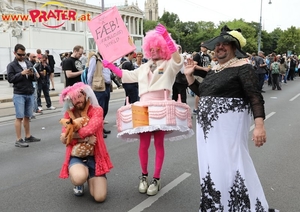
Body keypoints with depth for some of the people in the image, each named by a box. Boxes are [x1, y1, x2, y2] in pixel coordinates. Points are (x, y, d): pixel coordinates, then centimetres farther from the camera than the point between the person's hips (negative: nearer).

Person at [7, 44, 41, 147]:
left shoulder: (29, 63, 12)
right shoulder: (11, 65, -2)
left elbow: (34, 78, 14)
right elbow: (10, 79, -10)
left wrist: (32, 74, -8)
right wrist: (21, 73, -19)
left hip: (30, 94, 5)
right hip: (19, 94, -5)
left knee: (27, 116, 12)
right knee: (19, 117, -5)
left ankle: (28, 136, 22)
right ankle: (19, 140, -2)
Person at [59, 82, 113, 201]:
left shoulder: (97, 110, -4)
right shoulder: (69, 114, 3)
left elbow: (89, 130, -22)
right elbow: (64, 139, -8)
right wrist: (85, 139, -17)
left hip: (95, 156, 0)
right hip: (76, 156, 0)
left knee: (99, 197, -11)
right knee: (79, 177, -36)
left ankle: (90, 176, 23)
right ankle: (79, 184, 5)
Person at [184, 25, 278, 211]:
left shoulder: (242, 67, -8)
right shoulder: (214, 70, 15)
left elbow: (255, 97, -17)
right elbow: (202, 92, 24)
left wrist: (259, 125, -28)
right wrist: (189, 75, 11)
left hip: (229, 124, -8)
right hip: (208, 125, 8)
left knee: (230, 166, -7)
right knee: (212, 166, 13)